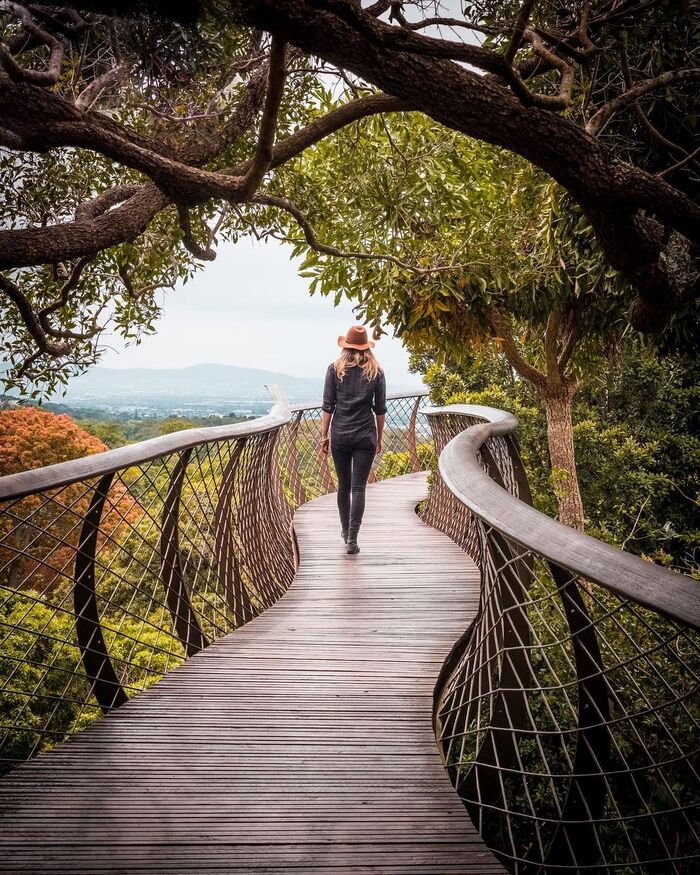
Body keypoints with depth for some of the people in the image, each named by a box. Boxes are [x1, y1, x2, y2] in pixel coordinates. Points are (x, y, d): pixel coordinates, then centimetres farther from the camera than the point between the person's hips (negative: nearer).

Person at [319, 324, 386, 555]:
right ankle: (352, 539, -6)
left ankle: (346, 531, 31)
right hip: (365, 437, -1)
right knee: (358, 487, -1)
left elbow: (328, 406, -2)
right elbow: (380, 409, 3)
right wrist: (379, 438, 12)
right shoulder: (376, 372, 2)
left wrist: (324, 435, 4)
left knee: (343, 485, 15)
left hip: (340, 435, 1)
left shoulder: (335, 369, 0)